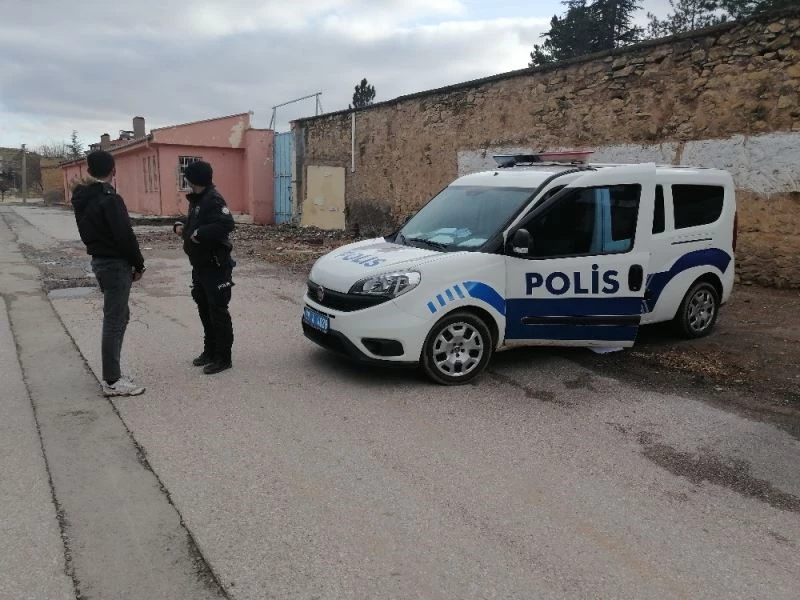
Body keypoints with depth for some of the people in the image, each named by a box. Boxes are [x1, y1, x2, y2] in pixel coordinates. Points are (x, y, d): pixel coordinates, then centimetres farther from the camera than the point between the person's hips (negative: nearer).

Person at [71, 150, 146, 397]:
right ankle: (112, 381, 3)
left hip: (99, 260, 9)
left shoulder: (82, 199, 10)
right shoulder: (110, 199, -18)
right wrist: (138, 265, -10)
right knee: (114, 320, -4)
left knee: (119, 315, 18)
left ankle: (111, 372, 24)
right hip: (115, 264, -9)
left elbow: (87, 232, 15)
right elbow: (125, 236, -21)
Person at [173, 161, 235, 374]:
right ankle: (210, 351, 29)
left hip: (215, 265, -10)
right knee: (204, 308, 17)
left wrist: (199, 234, -26)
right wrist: (180, 224, 8)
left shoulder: (213, 199, -16)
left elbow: (227, 224, -31)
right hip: (200, 264, 10)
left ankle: (223, 358, 3)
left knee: (218, 310, -5)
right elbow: (192, 219, 29)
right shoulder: (197, 199, 15)